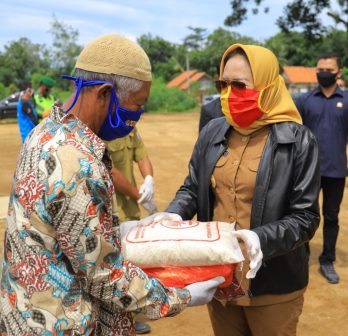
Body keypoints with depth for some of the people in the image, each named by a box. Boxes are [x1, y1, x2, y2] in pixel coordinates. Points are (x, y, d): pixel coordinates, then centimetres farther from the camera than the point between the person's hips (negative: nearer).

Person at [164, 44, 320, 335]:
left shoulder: (298, 141, -12)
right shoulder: (212, 132, 0)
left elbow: (305, 217, -12)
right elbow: (192, 189, 7)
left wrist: (261, 239, -29)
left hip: (272, 284, -4)